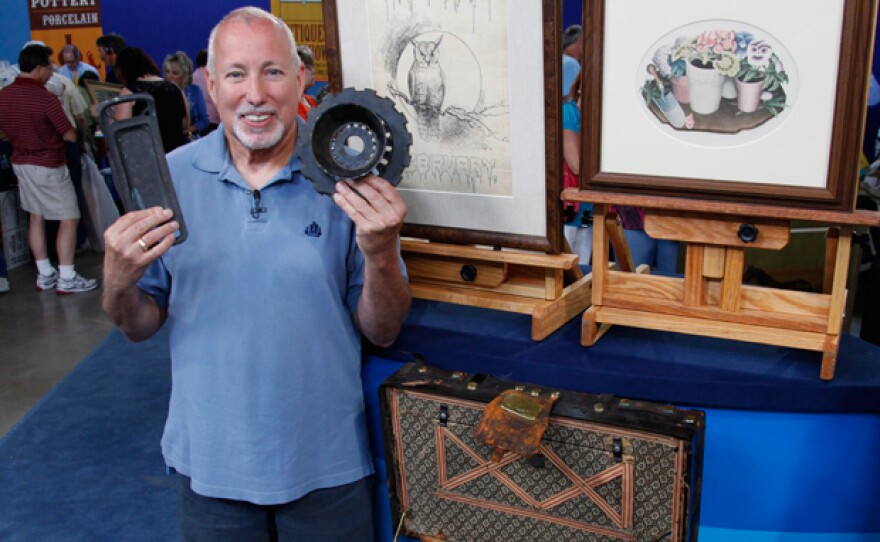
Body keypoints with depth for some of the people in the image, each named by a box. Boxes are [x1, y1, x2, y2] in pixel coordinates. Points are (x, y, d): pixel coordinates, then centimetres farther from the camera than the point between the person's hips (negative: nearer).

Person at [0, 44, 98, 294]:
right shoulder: (45, 98, -23)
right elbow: (70, 136, -17)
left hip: (20, 163, 8)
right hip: (49, 166, -8)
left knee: (36, 217, 16)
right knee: (69, 219, 1)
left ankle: (44, 274, 22)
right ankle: (66, 278, 2)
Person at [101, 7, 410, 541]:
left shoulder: (346, 179, -10)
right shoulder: (171, 177, -6)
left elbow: (381, 332, -8)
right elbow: (141, 326, 0)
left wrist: (381, 254, -27)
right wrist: (119, 282, -21)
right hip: (208, 458, 2)